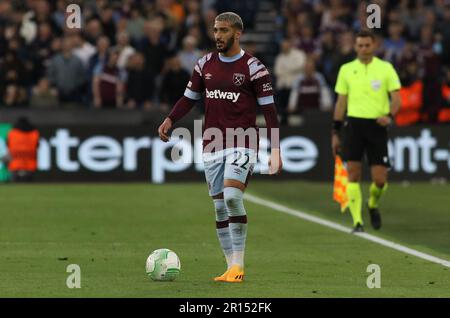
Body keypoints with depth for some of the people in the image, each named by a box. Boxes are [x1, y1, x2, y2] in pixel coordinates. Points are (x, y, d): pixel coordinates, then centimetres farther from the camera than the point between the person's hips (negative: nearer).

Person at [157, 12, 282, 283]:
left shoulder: (254, 68, -4)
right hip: (212, 146, 6)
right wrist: (170, 120, -1)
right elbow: (190, 98, 18)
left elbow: (269, 110, -4)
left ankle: (238, 264, -15)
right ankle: (232, 268, 11)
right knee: (220, 206, 5)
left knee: (232, 196, -23)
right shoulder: (205, 65, 10)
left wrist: (275, 150, -10)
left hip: (242, 145, -5)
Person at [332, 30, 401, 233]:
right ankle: (357, 221, -5)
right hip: (354, 124, 1)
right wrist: (335, 133, 11)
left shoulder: (385, 68, 3)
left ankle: (373, 205, 29)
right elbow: (341, 102, 13)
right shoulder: (346, 69, 8)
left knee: (380, 179, -3)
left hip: (377, 125, -1)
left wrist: (390, 115, -20)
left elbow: (396, 97, 1)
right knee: (353, 175, -9)